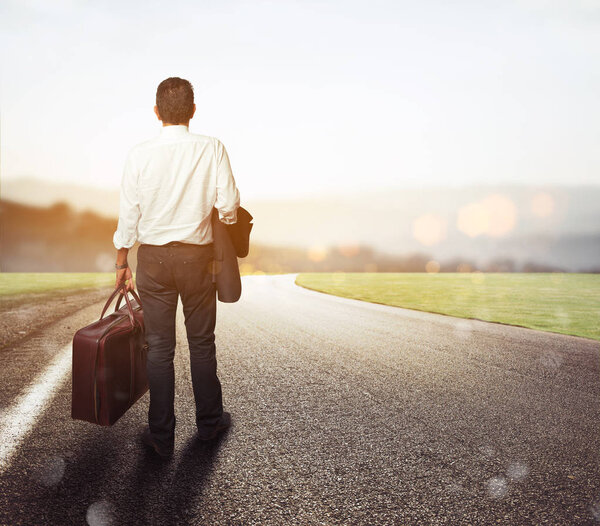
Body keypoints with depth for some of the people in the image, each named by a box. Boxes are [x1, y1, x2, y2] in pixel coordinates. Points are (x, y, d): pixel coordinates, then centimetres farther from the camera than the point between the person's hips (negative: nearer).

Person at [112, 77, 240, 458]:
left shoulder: (140, 155, -6)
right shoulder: (212, 149, -9)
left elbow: (129, 213, -2)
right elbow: (229, 205, -10)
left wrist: (122, 262, 9)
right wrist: (227, 220, 14)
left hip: (153, 257, 1)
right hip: (197, 255, 0)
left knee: (159, 346, 9)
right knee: (202, 342, 14)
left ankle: (162, 435, 18)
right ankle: (210, 422, 29)